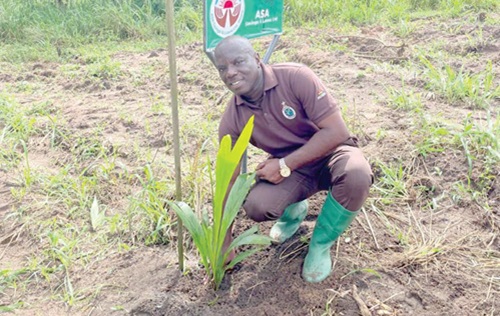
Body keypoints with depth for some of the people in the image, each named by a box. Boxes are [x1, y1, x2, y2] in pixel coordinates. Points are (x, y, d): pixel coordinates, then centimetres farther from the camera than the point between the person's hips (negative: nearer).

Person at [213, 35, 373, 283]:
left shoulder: (296, 77, -24)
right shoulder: (232, 120, -12)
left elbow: (337, 132, -24)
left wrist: (284, 165, -25)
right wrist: (225, 244, -8)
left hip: (329, 152, -2)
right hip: (287, 167, 2)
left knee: (356, 175, -37)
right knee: (255, 205, -27)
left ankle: (320, 246, -7)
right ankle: (294, 211, 13)